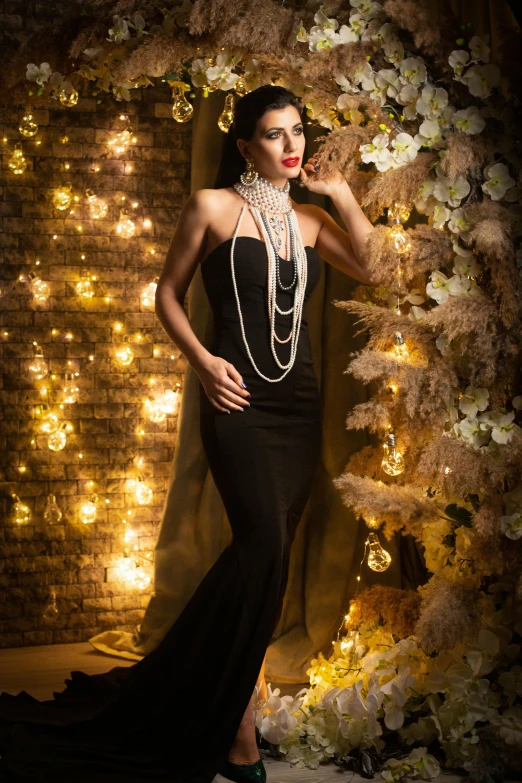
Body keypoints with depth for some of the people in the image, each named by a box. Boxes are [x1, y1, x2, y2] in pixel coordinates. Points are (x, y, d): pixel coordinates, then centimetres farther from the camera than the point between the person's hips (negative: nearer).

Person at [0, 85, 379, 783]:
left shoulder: (309, 220, 14)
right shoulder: (212, 207, 1)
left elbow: (375, 269, 4)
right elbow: (168, 294, 5)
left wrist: (342, 194, 1)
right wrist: (202, 360, -9)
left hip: (298, 403, 6)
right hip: (238, 399, -5)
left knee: (270, 551, 5)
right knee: (263, 539, -21)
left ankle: (236, 689, 19)